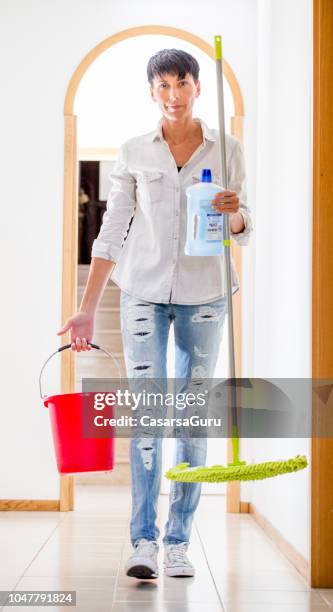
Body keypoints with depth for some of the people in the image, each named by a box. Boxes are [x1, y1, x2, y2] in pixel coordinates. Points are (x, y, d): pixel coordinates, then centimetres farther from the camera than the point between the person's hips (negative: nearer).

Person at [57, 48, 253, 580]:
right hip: (145, 292, 0)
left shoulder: (227, 150, 6)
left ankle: (178, 542, 9)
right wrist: (87, 309, 1)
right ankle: (143, 541, -4)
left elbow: (243, 231, 8)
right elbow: (111, 233, 5)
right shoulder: (134, 153, 5)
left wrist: (233, 212, -17)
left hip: (203, 295, 1)